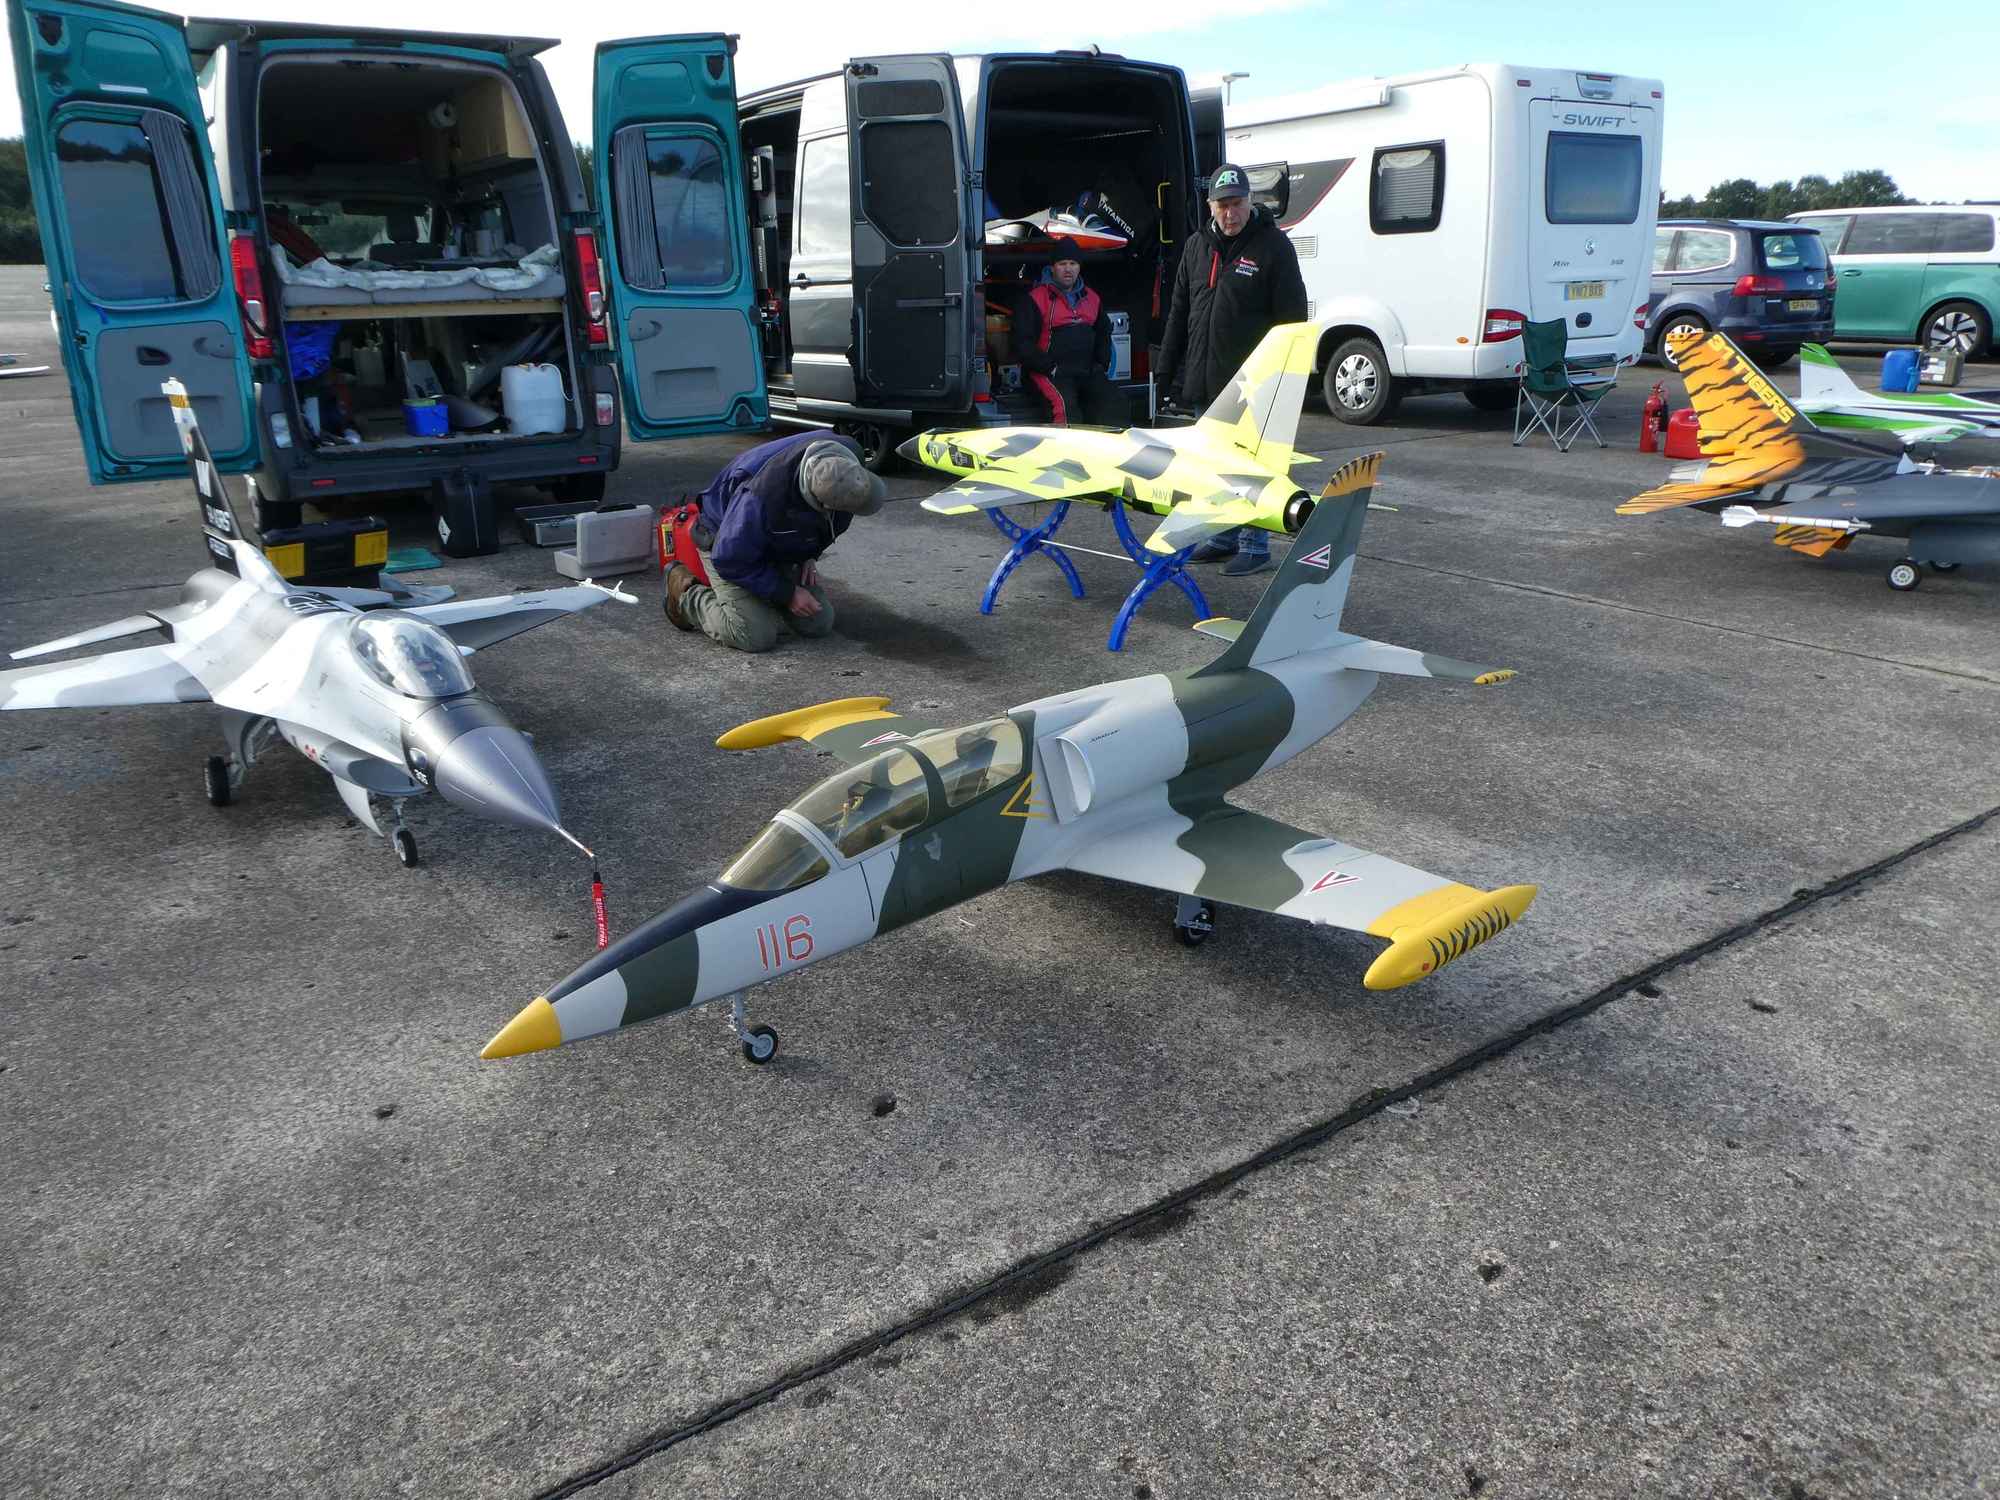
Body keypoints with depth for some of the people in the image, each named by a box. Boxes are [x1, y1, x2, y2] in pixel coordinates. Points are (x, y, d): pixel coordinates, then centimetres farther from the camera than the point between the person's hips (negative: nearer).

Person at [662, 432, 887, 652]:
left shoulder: (848, 452, -24)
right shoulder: (762, 496, -43)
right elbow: (730, 561, -27)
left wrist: (811, 555, -4)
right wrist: (787, 594, -22)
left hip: (778, 548, 6)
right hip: (726, 542, -6)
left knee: (819, 623, -2)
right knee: (755, 636, -19)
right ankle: (687, 593, 7)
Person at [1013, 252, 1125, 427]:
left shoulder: (1092, 298, 19)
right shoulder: (1035, 299, 1)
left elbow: (1104, 334, 33)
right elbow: (1023, 343, -4)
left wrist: (1102, 365, 16)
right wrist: (1050, 367, -12)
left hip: (1088, 371, 5)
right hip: (1050, 372, -5)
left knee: (1115, 402, -18)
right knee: (1064, 404, -33)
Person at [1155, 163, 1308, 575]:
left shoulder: (1273, 245, -5)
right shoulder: (1197, 247, 13)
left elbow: (1292, 316, -8)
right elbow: (1179, 312, 19)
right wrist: (1166, 367, 14)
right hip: (1204, 383, 6)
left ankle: (1255, 544, 6)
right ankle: (1225, 535, 24)